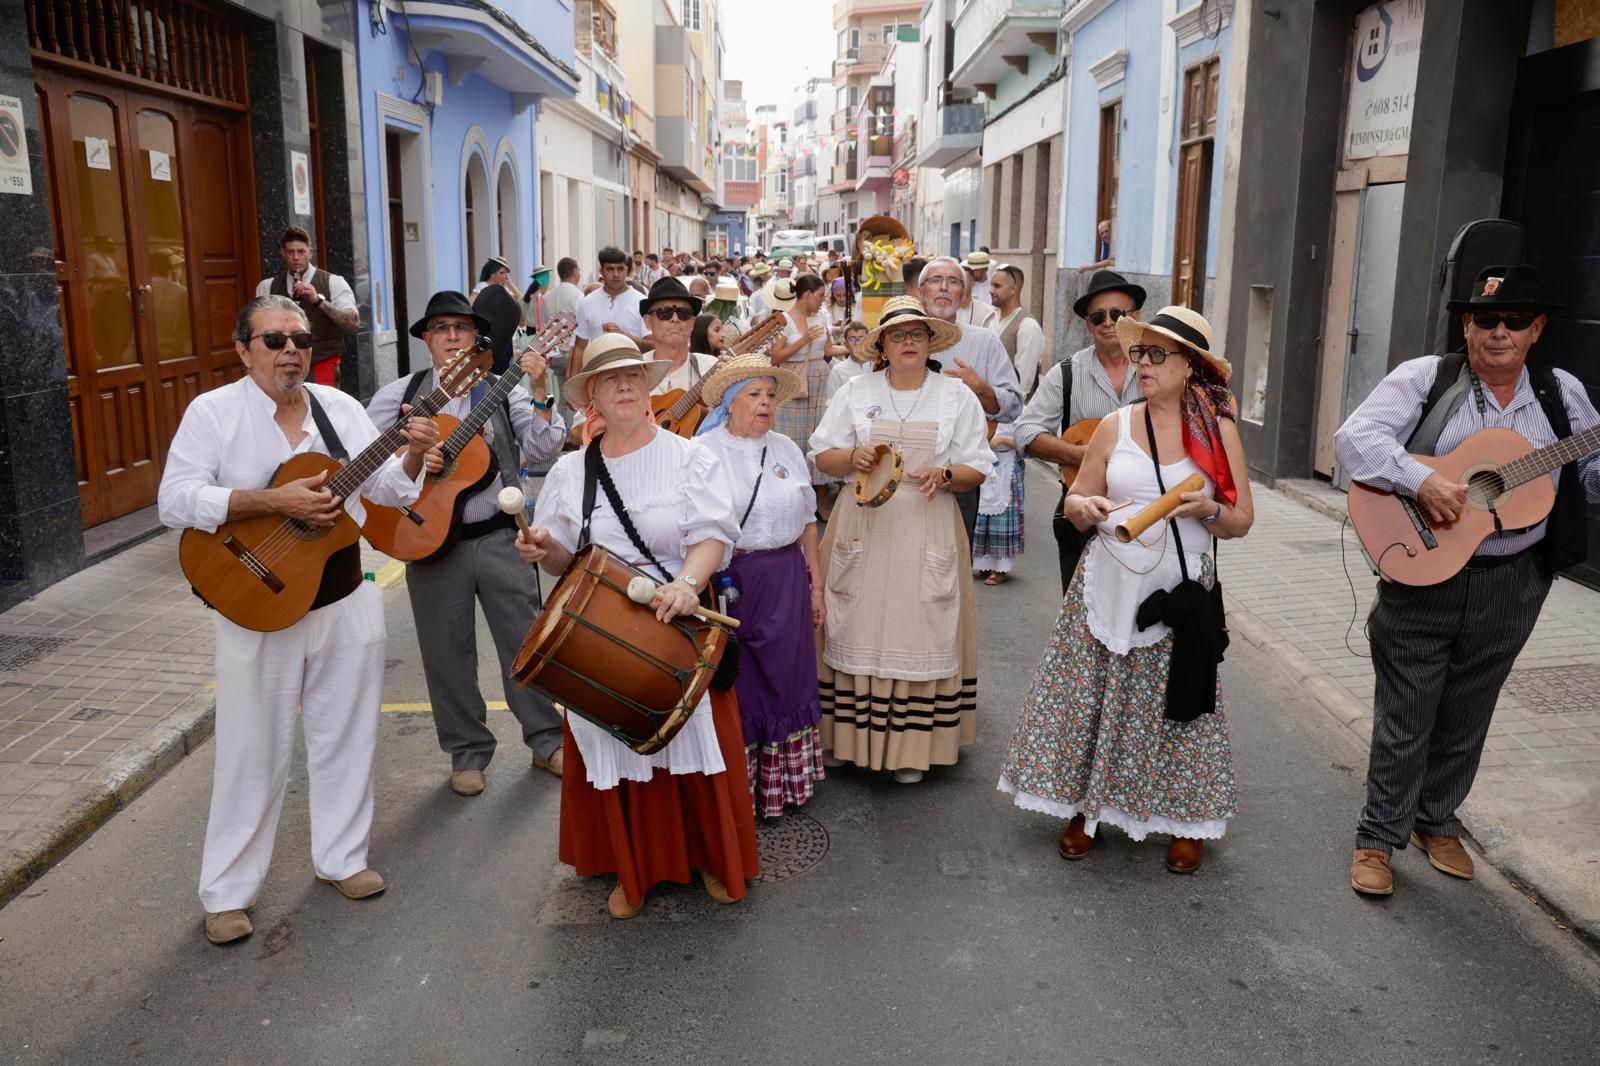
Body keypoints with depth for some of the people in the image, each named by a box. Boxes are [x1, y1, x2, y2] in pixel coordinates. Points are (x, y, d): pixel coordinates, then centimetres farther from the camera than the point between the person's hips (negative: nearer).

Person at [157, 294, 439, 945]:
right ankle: (227, 893, 21)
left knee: (346, 740, 13)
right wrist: (274, 501, -26)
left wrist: (414, 456, -15)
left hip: (345, 603, 4)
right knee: (253, 754, 5)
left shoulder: (340, 407, 5)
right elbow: (174, 502, -17)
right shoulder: (213, 411, -8)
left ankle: (340, 857, 32)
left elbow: (387, 488, 6)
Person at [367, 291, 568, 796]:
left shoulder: (502, 388, 1)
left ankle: (545, 739, 24)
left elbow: (542, 451, -9)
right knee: (447, 651, 9)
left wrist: (539, 393, -20)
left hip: (500, 536, 0)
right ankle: (468, 753, 25)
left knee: (525, 639, 6)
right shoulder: (401, 394, 2)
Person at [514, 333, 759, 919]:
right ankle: (632, 869, 28)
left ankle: (713, 858, 26)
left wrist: (688, 581, -31)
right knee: (612, 752, 8)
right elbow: (565, 559, 9)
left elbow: (712, 535, -13)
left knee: (696, 741, 4)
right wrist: (545, 549, -14)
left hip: (679, 627, -2)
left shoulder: (689, 457, -2)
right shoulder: (568, 471, 6)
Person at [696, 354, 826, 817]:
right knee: (734, 682, 6)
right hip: (728, 581, -4)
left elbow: (806, 520, 13)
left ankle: (781, 779, 30)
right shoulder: (704, 451, -6)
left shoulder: (786, 449, 9)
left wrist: (816, 584, 12)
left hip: (786, 582, 4)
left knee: (784, 679, 12)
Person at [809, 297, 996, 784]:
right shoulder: (856, 391, 7)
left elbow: (978, 469, 5)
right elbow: (822, 456, 7)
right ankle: (852, 734, 14)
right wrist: (853, 456, -14)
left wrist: (944, 475, -15)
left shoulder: (957, 396, 5)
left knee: (920, 634, 1)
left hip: (928, 530, -1)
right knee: (859, 630, 1)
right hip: (863, 528, 1)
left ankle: (913, 745, 11)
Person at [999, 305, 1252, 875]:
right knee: (1092, 694, 3)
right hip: (1110, 582, 1)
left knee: (1176, 703, 4)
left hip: (1182, 588, -1)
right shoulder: (1116, 426, 2)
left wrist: (1207, 510, -17)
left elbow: (1241, 521, 4)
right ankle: (1084, 807, 22)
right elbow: (1075, 503, 7)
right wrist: (1086, 507, -16)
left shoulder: (1220, 432, 0)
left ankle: (1187, 821, 24)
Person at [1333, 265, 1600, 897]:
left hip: (1511, 586, 4)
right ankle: (1379, 837, 19)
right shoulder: (1425, 379, -6)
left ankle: (1436, 822, 36)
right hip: (1421, 577, -3)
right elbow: (1354, 438, -18)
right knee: (1404, 719, 5)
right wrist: (1423, 481, -29)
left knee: (1465, 719, 17)